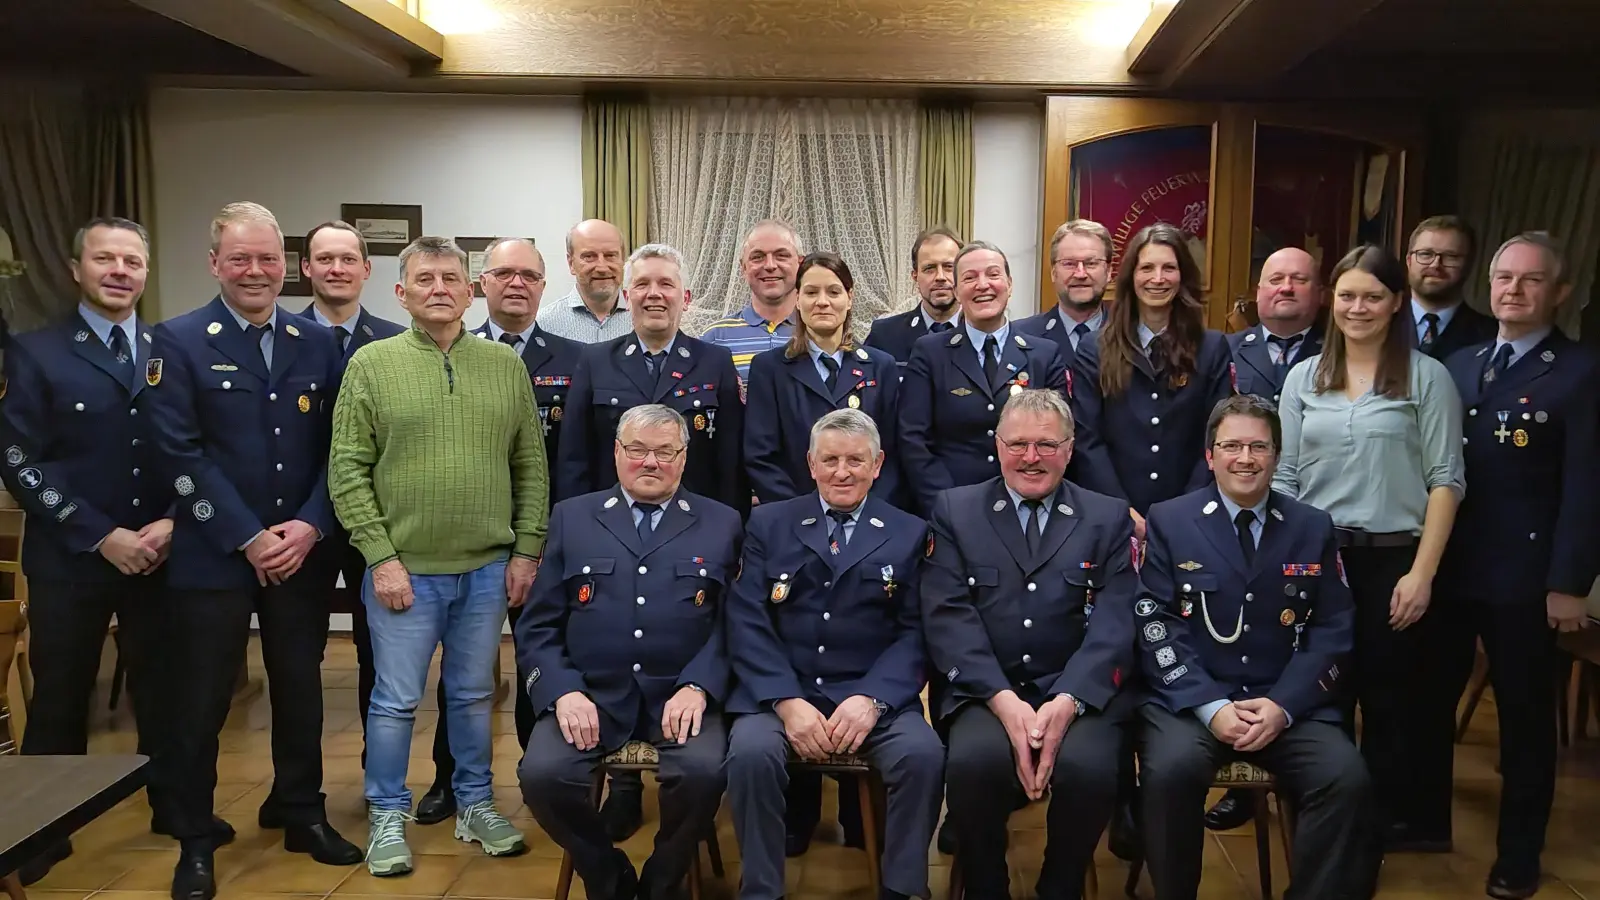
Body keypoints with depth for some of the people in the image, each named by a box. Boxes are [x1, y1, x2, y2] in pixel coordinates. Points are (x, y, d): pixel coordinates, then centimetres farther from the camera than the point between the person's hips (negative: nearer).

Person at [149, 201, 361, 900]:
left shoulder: (318, 343, 6)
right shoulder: (178, 342, -4)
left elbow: (337, 447, 3)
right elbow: (179, 454, -11)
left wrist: (310, 527, -10)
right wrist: (248, 537, -15)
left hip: (303, 552, 3)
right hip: (211, 556, -3)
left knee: (300, 689, 13)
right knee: (200, 702, 6)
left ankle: (300, 814, 32)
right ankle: (194, 842, 23)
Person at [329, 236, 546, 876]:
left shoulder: (506, 365, 5)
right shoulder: (372, 364, -3)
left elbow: (530, 466, 7)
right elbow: (347, 470, -5)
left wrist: (526, 548, 1)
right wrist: (380, 556, -10)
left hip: (488, 569, 2)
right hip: (404, 570, -2)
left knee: (474, 695, 15)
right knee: (396, 700, 7)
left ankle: (475, 805, 31)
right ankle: (387, 816, 24)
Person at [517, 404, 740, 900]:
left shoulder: (721, 524, 11)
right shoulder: (571, 517, 12)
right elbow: (537, 625, 7)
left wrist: (698, 687, -14)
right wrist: (564, 692, -10)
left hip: (679, 696, -1)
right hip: (589, 693, 1)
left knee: (703, 772, -29)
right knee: (541, 774, -24)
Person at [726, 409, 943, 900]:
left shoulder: (910, 533, 10)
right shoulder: (768, 523, 9)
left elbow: (914, 632, 2)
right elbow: (747, 623, 1)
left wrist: (872, 698, -16)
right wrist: (787, 701, -13)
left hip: (875, 696, 0)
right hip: (781, 692, 0)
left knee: (923, 754, -28)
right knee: (751, 753, -29)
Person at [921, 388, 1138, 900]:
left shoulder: (1109, 518, 11)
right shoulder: (955, 511, 10)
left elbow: (1114, 624, -1)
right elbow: (947, 616, -2)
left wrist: (1067, 701, -18)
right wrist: (1001, 699, -16)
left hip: (1080, 691, 1)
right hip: (984, 692, 0)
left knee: (1088, 767, -29)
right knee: (973, 760, -31)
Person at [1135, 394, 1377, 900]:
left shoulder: (1314, 529, 9)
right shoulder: (1168, 522, 3)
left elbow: (1332, 633, 4)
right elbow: (1157, 629, -5)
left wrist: (1282, 706, -11)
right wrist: (1211, 707, -17)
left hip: (1287, 705, 2)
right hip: (1190, 700, -2)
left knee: (1347, 778, -24)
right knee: (1172, 769, -31)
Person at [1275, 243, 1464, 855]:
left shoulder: (1427, 377, -2)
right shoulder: (1303, 378, 7)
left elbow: (1445, 480, -5)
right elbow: (1284, 477, 7)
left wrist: (1422, 573, -10)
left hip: (1395, 558, -2)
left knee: (1390, 701, 6)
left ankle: (1385, 825, 22)